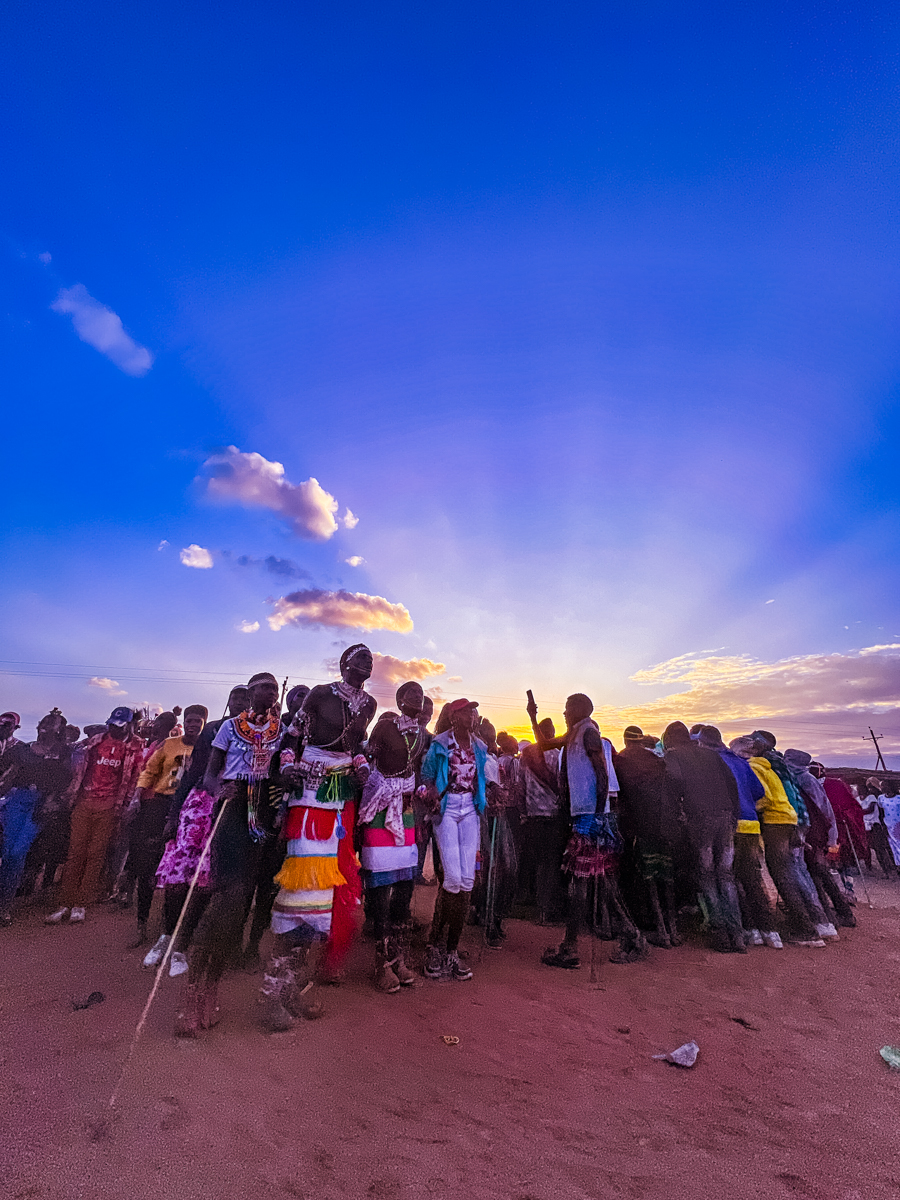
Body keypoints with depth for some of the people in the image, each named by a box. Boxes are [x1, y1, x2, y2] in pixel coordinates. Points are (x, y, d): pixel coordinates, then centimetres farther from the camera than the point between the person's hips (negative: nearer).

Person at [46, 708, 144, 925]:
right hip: (84, 802, 3)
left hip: (108, 807, -2)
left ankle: (81, 904, 11)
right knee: (75, 852, 4)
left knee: (96, 854, 1)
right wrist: (71, 793, 10)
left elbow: (136, 776, -1)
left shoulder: (135, 747, -1)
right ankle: (66, 902, 13)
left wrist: (126, 803, -5)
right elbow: (79, 767, 17)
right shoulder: (95, 740, 8)